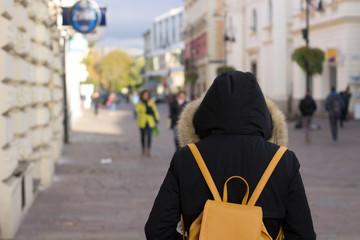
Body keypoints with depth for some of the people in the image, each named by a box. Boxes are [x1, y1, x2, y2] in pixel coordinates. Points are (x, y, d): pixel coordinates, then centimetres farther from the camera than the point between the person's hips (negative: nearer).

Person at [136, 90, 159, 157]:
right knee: (143, 136, 8)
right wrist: (141, 102, -19)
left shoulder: (151, 102, 4)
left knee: (149, 136, -11)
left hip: (150, 122, -1)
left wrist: (156, 118, 0)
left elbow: (155, 110, 8)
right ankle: (144, 149, 24)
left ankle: (148, 151, -14)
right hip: (142, 122, 1)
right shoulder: (140, 103, 2)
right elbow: (137, 109, -15)